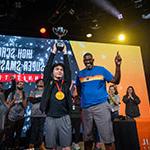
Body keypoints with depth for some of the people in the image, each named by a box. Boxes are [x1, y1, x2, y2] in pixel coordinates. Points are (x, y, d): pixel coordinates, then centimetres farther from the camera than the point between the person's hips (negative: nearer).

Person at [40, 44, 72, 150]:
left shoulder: (66, 83, 9)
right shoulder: (48, 83, 6)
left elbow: (68, 70, 4)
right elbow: (47, 68, 1)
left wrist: (65, 53, 9)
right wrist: (53, 52, 6)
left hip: (64, 118, 1)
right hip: (50, 119, 0)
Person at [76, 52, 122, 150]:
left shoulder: (101, 69, 4)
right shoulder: (80, 73, 10)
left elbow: (116, 81, -2)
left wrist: (118, 65, -13)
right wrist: (83, 98, 6)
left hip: (101, 105, -3)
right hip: (86, 107, 3)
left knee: (107, 138, -6)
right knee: (87, 137, 14)